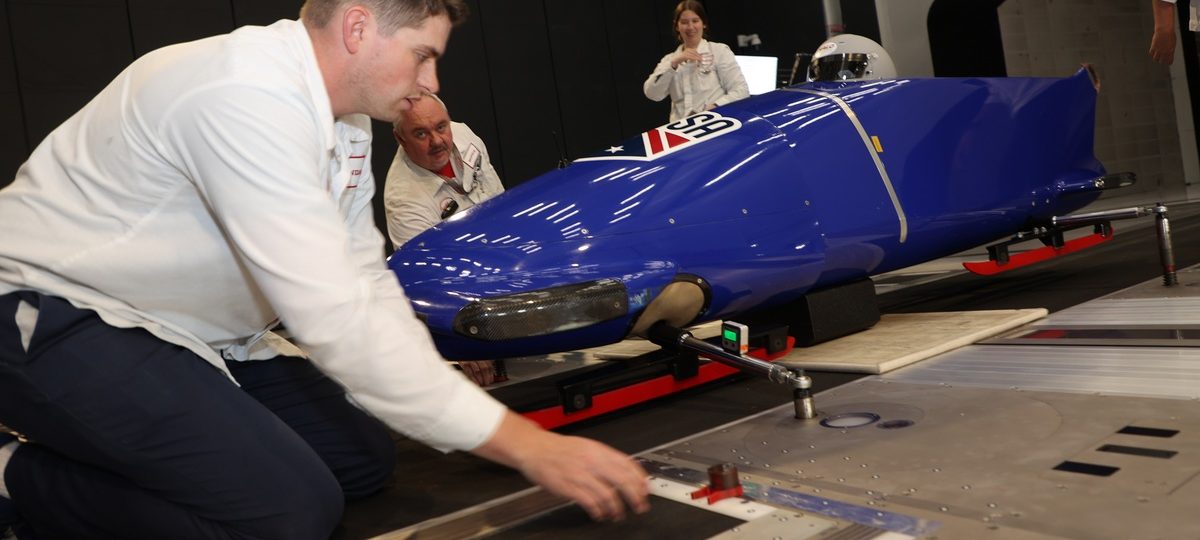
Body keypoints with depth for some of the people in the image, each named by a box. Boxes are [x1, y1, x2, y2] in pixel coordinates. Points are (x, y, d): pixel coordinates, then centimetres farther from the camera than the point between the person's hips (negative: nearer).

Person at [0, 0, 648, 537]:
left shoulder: (345, 123, 2)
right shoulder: (248, 98, -28)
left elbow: (368, 286, 7)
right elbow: (337, 319, -33)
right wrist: (527, 446, -29)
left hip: (185, 336, 10)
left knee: (364, 458, 4)